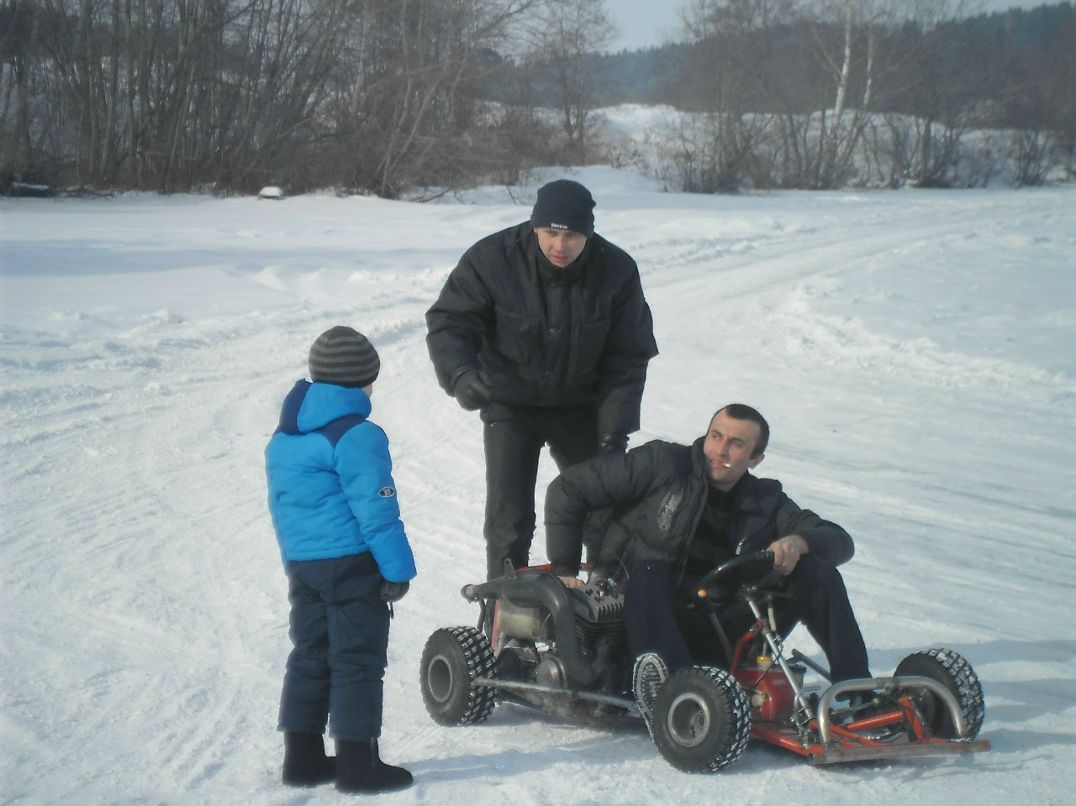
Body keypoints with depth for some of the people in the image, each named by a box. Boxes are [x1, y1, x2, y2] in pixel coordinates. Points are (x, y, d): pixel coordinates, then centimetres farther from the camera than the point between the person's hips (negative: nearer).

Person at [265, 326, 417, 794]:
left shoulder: (283, 439, 12)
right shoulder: (356, 436, -16)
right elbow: (375, 509, -18)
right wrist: (397, 569, -14)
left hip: (300, 563, 8)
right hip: (352, 563, -8)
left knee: (310, 656, 14)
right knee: (357, 660, -3)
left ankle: (303, 757, 17)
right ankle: (357, 762, -1)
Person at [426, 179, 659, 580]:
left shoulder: (616, 269, -14)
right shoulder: (492, 259, -21)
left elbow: (628, 357, -7)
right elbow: (447, 323, -14)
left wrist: (615, 428, -14)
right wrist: (460, 374, -34)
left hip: (581, 407, 2)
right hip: (510, 407, -2)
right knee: (509, 517, -9)